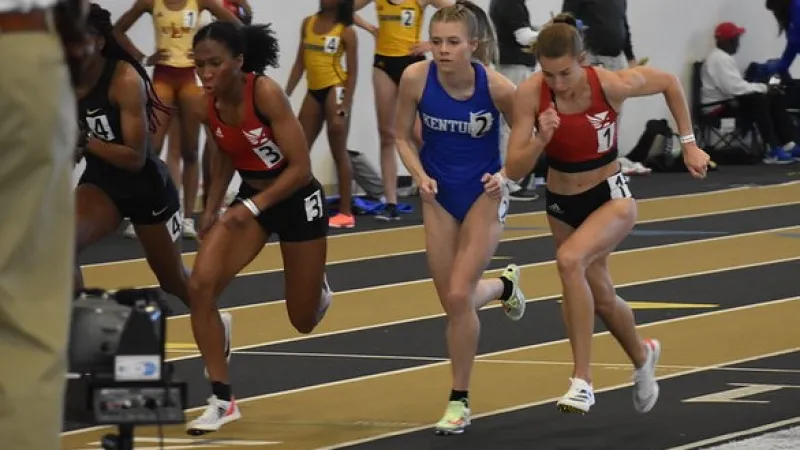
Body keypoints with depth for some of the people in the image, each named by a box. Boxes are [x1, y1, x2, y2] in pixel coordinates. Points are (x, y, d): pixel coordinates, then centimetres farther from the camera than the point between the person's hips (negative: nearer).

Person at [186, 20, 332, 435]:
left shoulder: (265, 93, -28)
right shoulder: (207, 107, -11)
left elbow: (300, 167, -27)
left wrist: (254, 207, -35)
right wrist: (212, 209, 2)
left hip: (298, 201, -4)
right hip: (250, 199, 4)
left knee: (304, 321, 9)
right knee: (201, 285, -20)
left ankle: (318, 289, 49)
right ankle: (222, 400, -10)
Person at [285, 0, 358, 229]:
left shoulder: (346, 31, -6)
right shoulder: (308, 23, 9)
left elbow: (352, 72, -8)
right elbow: (300, 63, 14)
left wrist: (344, 109, -15)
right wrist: (285, 96, 9)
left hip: (335, 90, -6)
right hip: (313, 92, 6)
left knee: (339, 153, -2)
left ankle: (345, 212, 3)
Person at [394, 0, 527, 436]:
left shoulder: (496, 86, -23)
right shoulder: (416, 78, -18)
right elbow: (402, 135, -2)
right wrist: (420, 176, -17)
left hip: (483, 195, -3)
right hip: (439, 195, 3)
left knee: (459, 295, -13)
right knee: (452, 301, 9)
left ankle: (459, 400, 3)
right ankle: (504, 285, 46)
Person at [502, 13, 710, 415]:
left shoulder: (611, 85, -24)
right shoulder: (530, 94, -20)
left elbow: (669, 83, -3)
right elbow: (514, 170, -19)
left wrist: (689, 144, -1)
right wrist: (541, 139, -37)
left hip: (610, 198, -4)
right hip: (561, 203, 4)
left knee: (569, 260, -32)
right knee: (601, 298, 18)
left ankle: (582, 381, -26)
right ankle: (642, 356, 53)